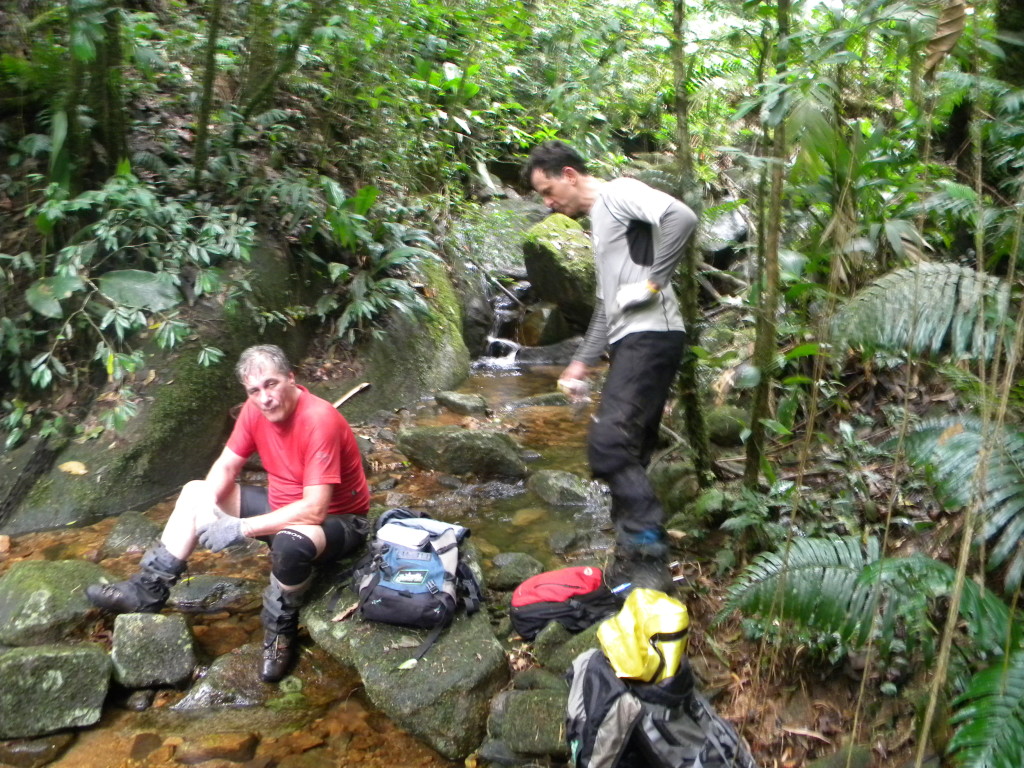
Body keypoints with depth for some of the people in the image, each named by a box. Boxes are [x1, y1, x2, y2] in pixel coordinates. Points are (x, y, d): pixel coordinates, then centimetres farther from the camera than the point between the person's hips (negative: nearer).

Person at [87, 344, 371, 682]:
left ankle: (280, 629, -11)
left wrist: (241, 528, -32)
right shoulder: (256, 409, -8)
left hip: (338, 520, -8)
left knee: (290, 542, -41)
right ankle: (149, 589, 8)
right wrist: (208, 506, -19)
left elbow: (314, 510, -35)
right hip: (281, 506, 8)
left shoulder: (319, 421, -31)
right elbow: (226, 466, 2)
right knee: (195, 491, 6)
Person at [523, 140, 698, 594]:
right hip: (629, 342, 10)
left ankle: (651, 559, -14)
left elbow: (681, 217, -23)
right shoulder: (599, 221, 26)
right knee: (627, 454, 11)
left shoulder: (620, 193, -3)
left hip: (650, 336, -10)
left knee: (608, 443, -19)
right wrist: (583, 361, 24)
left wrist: (653, 280, -19)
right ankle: (632, 557, 20)